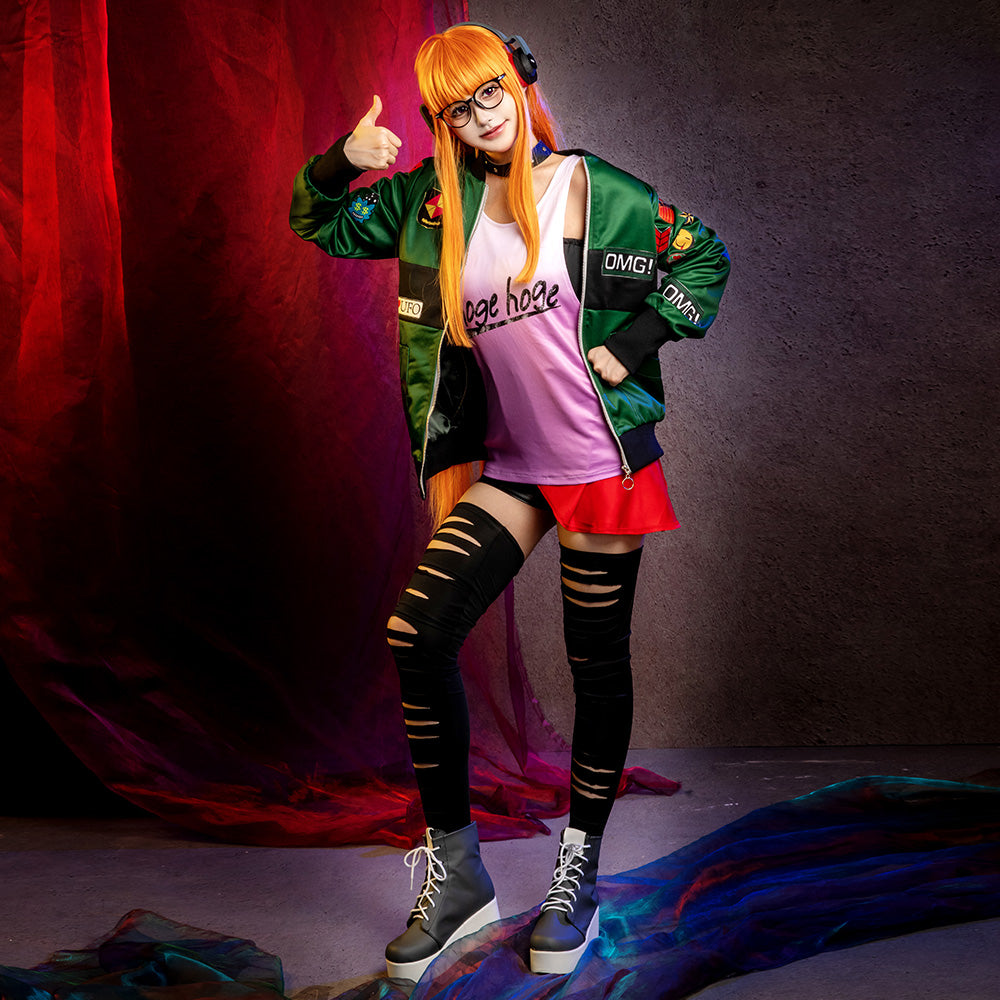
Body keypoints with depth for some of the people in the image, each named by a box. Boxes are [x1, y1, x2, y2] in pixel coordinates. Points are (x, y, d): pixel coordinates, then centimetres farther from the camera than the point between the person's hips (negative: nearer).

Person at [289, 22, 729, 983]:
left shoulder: (587, 189, -3)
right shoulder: (433, 199, 7)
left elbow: (704, 257, 4)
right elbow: (323, 222, 16)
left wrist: (633, 345, -7)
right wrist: (342, 162, -4)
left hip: (603, 464, -3)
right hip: (508, 468, 3)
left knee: (597, 665, 6)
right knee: (417, 634, -11)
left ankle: (579, 869, 25)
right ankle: (455, 870, 4)